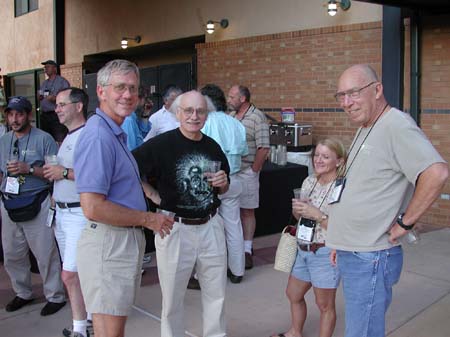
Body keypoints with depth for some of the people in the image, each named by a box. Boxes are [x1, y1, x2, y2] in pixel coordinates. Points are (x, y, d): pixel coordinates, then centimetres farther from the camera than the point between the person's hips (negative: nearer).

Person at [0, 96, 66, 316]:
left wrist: (29, 169, -19)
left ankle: (55, 296, 13)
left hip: (36, 204, -6)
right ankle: (23, 293, 32)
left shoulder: (43, 139, -5)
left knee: (45, 253, -1)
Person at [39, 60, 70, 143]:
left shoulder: (62, 81, -1)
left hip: (57, 115, -7)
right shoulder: (44, 83, 21)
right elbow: (40, 97, 29)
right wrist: (40, 97, 6)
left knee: (60, 141, -13)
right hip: (44, 115, 7)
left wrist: (56, 98, -21)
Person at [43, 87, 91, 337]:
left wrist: (64, 173, -19)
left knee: (70, 275, -7)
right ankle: (89, 316, 28)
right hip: (62, 213, 9)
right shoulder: (67, 137, 17)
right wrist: (52, 172, 7)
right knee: (79, 272, 15)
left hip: (79, 213, -9)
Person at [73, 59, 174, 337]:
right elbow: (93, 207, -25)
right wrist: (147, 219, -15)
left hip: (127, 239, 10)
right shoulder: (98, 136, -18)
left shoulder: (116, 133, 14)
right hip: (107, 241, -10)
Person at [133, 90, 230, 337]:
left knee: (216, 295, 15)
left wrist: (222, 184, -3)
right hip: (175, 228, -4)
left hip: (210, 226, 5)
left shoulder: (213, 147, 6)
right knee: (173, 297, 11)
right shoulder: (161, 144, -12)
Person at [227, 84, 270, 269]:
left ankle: (247, 249, 14)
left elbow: (263, 148, -13)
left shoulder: (257, 118, -9)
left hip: (246, 173, -6)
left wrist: (253, 170, -11)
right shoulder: (230, 116, 10)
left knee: (247, 212, 4)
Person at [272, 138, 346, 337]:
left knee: (324, 305, 10)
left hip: (325, 254, -8)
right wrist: (297, 209, -7)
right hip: (303, 250, 8)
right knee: (293, 294, 24)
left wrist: (317, 215, -25)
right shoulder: (309, 182, 3)